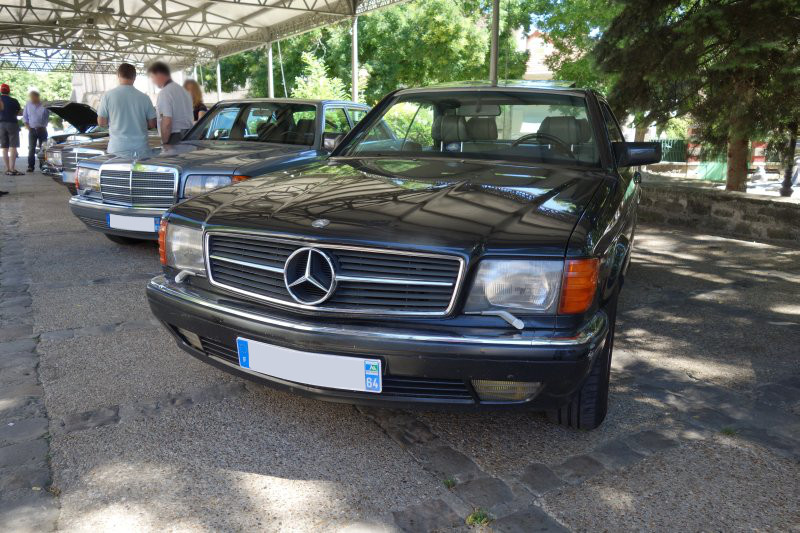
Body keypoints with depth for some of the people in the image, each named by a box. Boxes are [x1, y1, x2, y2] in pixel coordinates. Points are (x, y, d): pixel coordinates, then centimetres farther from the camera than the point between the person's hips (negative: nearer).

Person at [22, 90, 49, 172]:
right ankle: (31, 166, -4)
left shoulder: (44, 105, -4)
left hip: (42, 130, -1)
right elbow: (25, 117, 11)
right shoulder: (28, 105, 4)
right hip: (32, 129, 1)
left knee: (43, 148, 5)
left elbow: (47, 118, 2)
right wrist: (28, 126, -1)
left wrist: (44, 126, -4)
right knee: (31, 149, -3)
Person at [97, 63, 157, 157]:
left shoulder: (108, 96, -2)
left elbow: (101, 122, 2)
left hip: (118, 149, -1)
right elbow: (152, 124, 5)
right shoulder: (144, 97, 0)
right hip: (141, 149, 1)